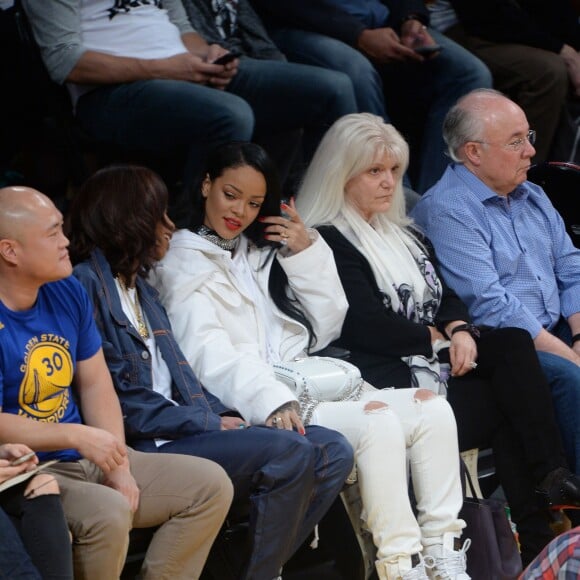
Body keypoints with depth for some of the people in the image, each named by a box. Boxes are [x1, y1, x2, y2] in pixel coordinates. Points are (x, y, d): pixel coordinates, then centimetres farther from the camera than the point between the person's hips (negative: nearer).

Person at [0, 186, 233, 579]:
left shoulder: (68, 293, 6)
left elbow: (96, 385, 11)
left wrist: (118, 465, -2)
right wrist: (77, 436, -24)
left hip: (85, 461, 9)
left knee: (211, 486, 3)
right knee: (108, 513, -35)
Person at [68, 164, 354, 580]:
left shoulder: (142, 290, 24)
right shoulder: (86, 285, -7)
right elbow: (118, 398, -14)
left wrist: (223, 416, 2)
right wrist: (209, 422, -11)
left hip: (181, 430, 10)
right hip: (145, 449, -10)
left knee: (333, 452, -3)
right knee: (289, 453, -26)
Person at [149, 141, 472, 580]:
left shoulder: (263, 252, 24)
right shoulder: (185, 264, 1)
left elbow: (325, 329, 20)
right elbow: (210, 355, -16)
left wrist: (308, 254, 8)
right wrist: (272, 401, -32)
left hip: (308, 388, 8)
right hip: (259, 408, -8)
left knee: (433, 409, -10)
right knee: (378, 422, -30)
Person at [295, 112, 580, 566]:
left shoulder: (404, 234, 24)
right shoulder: (329, 242, -5)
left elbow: (445, 296, 18)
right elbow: (366, 325, -14)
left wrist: (459, 330, -6)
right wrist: (436, 337, -4)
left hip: (437, 360, 8)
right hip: (394, 377, -8)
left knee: (514, 343, -21)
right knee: (512, 402, -23)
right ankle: (536, 538, -20)